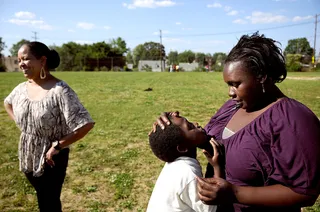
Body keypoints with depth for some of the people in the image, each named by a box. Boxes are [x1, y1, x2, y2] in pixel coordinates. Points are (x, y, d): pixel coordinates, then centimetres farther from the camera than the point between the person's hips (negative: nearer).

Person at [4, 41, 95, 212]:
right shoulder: (21, 88, -2)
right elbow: (7, 103, 23)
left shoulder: (59, 91, -23)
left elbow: (86, 124, -28)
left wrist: (58, 145, -21)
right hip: (27, 157, 6)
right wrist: (19, 123, 8)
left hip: (51, 159, -6)